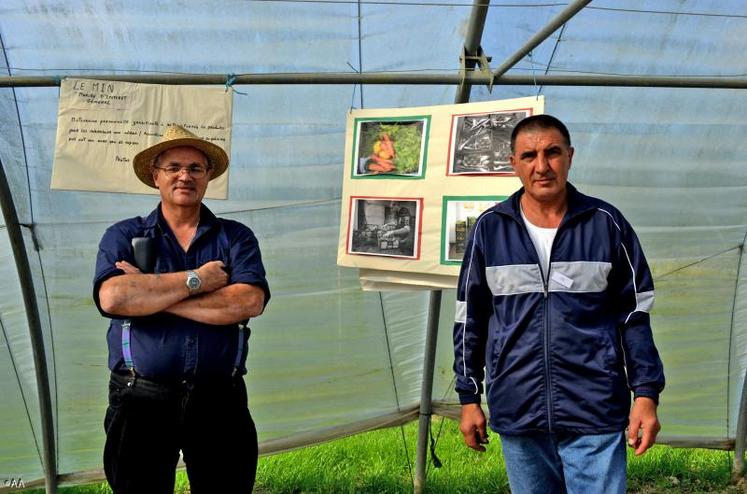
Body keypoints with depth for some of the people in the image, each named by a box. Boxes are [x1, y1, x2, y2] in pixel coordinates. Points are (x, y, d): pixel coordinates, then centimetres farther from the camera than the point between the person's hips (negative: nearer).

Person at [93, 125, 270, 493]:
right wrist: (195, 280, -11)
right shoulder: (123, 236, 6)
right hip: (141, 402, 0)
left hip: (220, 402, 1)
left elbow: (249, 302, -12)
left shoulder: (235, 237, 7)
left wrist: (148, 293, -11)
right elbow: (111, 297, -14)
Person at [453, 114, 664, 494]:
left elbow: (635, 314, 4)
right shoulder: (489, 228, 2)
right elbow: (470, 318, 9)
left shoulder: (606, 224, -1)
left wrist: (646, 394, -1)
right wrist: (469, 398, 9)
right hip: (516, 417, 2)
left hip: (596, 416, -2)